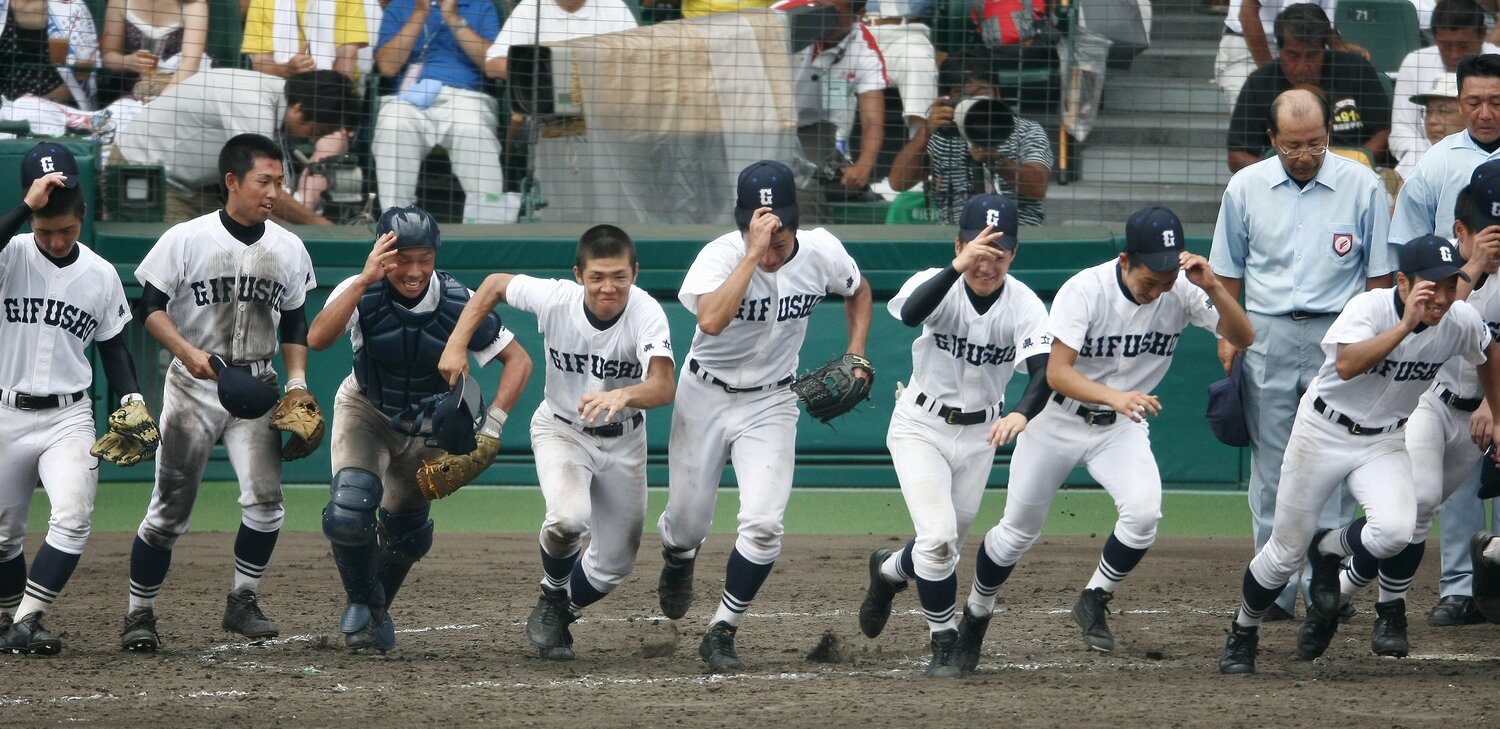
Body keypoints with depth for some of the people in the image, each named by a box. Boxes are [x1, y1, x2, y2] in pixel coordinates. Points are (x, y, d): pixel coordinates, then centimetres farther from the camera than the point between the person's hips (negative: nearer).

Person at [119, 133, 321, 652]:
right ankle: (139, 614, 10)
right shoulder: (187, 240, -6)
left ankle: (242, 603, 4)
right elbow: (150, 307, -6)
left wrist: (297, 382, 4)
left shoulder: (288, 249, 6)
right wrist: (186, 351, -21)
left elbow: (294, 324, 16)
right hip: (194, 384, -3)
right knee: (169, 510, -2)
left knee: (265, 501, -13)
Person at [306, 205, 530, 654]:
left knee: (407, 532, 11)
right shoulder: (363, 294, -28)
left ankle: (377, 613, 41)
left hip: (429, 426, 2)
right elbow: (317, 339, -45)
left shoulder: (458, 303, -26)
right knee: (349, 511, -23)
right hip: (366, 411, -2)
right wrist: (364, 281, -53)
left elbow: (518, 361, -19)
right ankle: (362, 604, 5)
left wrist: (491, 427, -31)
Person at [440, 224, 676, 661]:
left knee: (615, 565, 6)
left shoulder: (647, 314, -31)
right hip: (561, 430, -1)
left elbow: (664, 387, -46)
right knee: (569, 518, -31)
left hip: (622, 440, 1)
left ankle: (558, 618, 36)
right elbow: (495, 285, -5)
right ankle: (551, 603, -1)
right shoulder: (555, 299, -26)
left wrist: (623, 395, -67)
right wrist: (456, 344, -14)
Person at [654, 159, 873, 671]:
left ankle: (722, 633, 1)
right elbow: (712, 320, -45)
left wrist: (855, 355, -2)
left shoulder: (821, 253, -13)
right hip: (705, 397, -2)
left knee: (763, 524, -16)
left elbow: (858, 291, 11)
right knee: (688, 522, 10)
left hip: (770, 403, 2)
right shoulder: (722, 255, -25)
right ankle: (678, 561, 49)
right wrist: (755, 253, -44)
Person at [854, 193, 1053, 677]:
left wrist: (1022, 413, -52)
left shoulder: (1024, 306, -17)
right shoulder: (938, 284, -20)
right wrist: (958, 268, -59)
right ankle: (944, 642, 3)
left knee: (945, 548, 14)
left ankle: (888, 570, 49)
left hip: (978, 436, 3)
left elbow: (1043, 371, -31)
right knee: (939, 537, -19)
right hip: (920, 428, -3)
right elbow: (911, 312, -44)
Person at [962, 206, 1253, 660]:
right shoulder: (1085, 290, -26)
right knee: (1018, 531, 7)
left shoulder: (1182, 291, -17)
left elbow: (1243, 338, -23)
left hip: (1121, 427, 2)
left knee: (1144, 512, -24)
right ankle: (976, 614, 34)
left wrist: (1213, 288, -38)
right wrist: (1114, 396, -50)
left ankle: (1094, 603, 0)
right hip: (1058, 419, -2)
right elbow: (1057, 373, -33)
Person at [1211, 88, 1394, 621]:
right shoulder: (1246, 187, 5)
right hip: (1267, 335, 2)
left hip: (1337, 335, -2)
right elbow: (1228, 271, 14)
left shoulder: (1362, 186, -1)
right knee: (1271, 467, 3)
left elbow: (1379, 274, 3)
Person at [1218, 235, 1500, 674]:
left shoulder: (1462, 322, -12)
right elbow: (1347, 365, -43)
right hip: (1324, 431, -3)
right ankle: (1243, 633, 31)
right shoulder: (1370, 308, -25)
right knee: (1286, 551, 3)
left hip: (1384, 443, 3)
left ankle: (1328, 548, 8)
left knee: (1394, 530, -26)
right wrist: (1406, 325, -47)